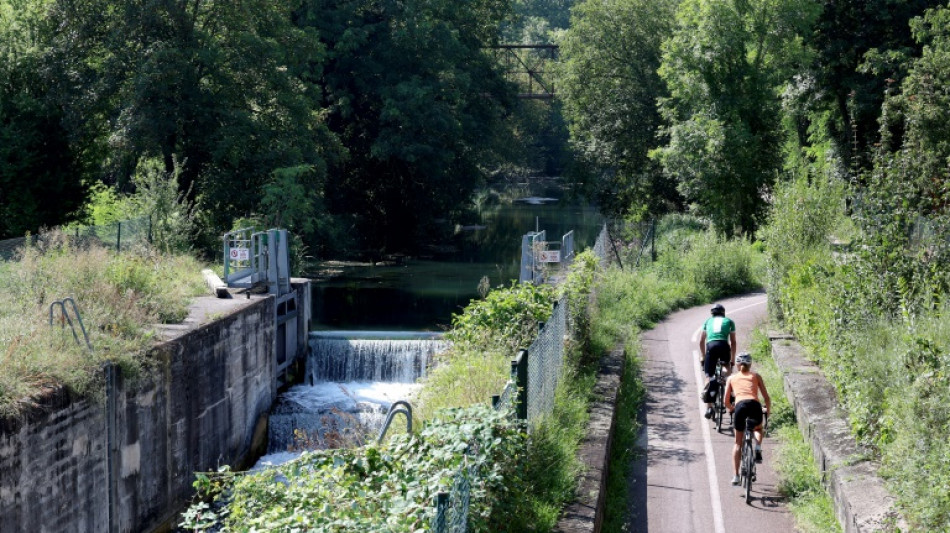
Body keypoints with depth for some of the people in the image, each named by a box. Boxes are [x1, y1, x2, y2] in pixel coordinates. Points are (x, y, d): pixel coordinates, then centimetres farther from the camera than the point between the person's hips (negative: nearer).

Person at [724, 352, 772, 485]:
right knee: (758, 429, 35)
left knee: (738, 442, 17)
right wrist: (768, 410, 36)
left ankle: (735, 476, 9)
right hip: (755, 405, 0)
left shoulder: (732, 378, 23)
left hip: (740, 406, 0)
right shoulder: (756, 376, 23)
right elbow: (766, 398, 17)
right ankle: (758, 449, 5)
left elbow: (726, 401, 20)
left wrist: (732, 409, 41)